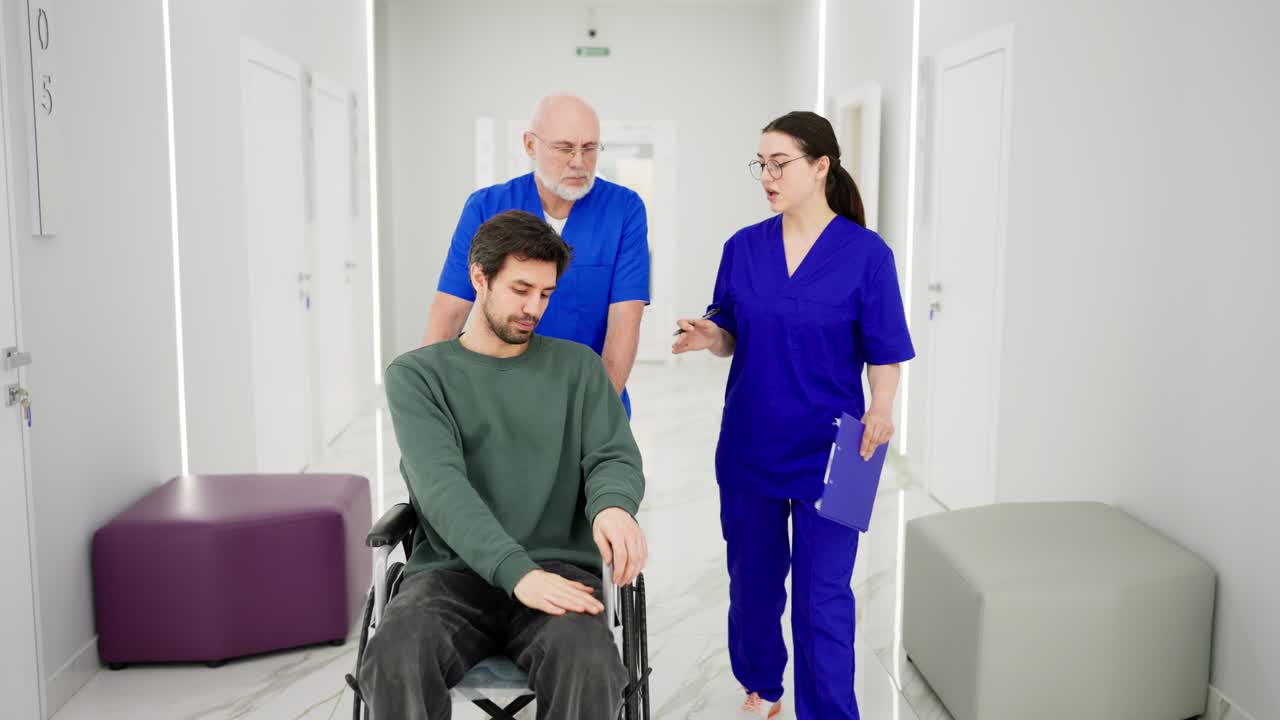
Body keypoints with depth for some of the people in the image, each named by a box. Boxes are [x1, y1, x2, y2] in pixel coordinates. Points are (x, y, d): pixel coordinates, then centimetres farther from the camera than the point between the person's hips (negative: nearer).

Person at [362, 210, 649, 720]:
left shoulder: (578, 366, 13)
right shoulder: (417, 374, 6)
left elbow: (615, 457, 2)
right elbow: (441, 484, -9)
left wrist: (612, 506, -25)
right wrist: (517, 571, -25)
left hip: (556, 568, 1)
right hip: (451, 570, 0)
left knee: (590, 668, -32)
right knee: (393, 665, -32)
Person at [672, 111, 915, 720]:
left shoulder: (865, 253, -7)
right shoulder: (743, 247, 2)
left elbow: (884, 352, -6)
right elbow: (732, 339, 8)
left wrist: (881, 409, -24)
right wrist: (709, 336, -14)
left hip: (826, 452, -3)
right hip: (749, 446, 4)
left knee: (823, 597, 2)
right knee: (752, 579, 18)